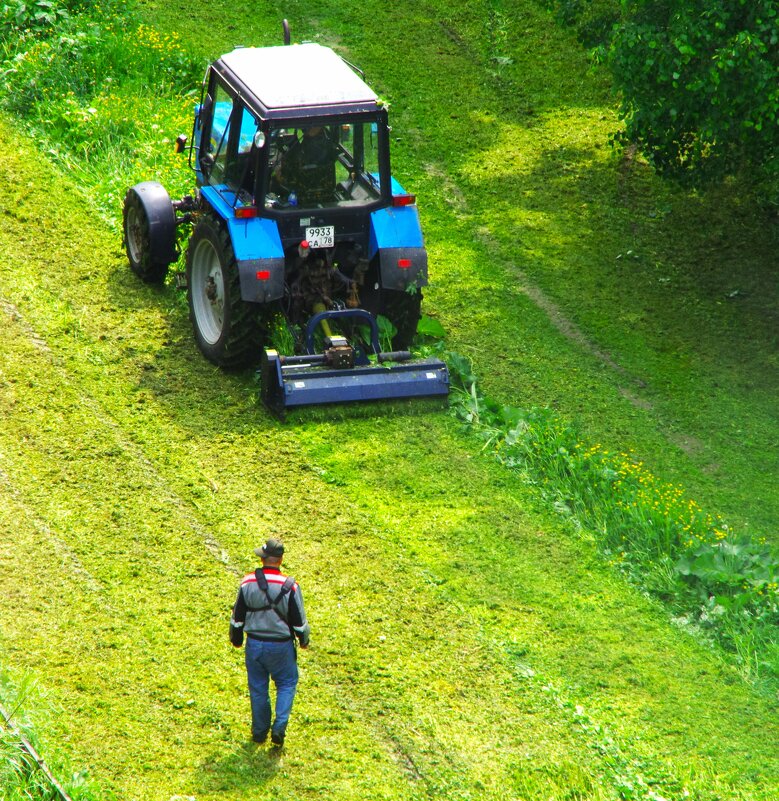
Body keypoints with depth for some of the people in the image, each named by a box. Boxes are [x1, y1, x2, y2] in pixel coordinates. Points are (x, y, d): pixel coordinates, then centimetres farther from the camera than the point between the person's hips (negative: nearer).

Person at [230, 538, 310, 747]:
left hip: (254, 643, 2)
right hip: (281, 644, -2)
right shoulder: (289, 586, -15)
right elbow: (299, 621, -7)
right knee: (286, 684, 15)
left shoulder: (248, 583, -9)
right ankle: (279, 727, 1)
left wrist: (236, 638, 18)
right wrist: (304, 639, 13)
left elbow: (237, 616, 1)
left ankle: (259, 731, 24)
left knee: (258, 688, 15)